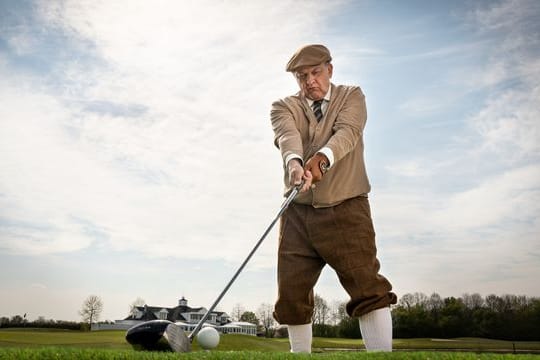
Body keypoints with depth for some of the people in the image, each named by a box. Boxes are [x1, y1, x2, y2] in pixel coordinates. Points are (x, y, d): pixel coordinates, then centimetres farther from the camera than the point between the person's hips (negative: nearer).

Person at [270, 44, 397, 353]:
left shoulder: (352, 96, 7)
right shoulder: (283, 107, 9)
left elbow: (347, 132, -15)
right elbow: (287, 137, -15)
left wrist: (322, 157, -36)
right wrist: (295, 162, -38)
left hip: (346, 209, -2)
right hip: (298, 212, 2)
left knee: (368, 287, -14)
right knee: (292, 296, 3)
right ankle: (301, 353, 21)